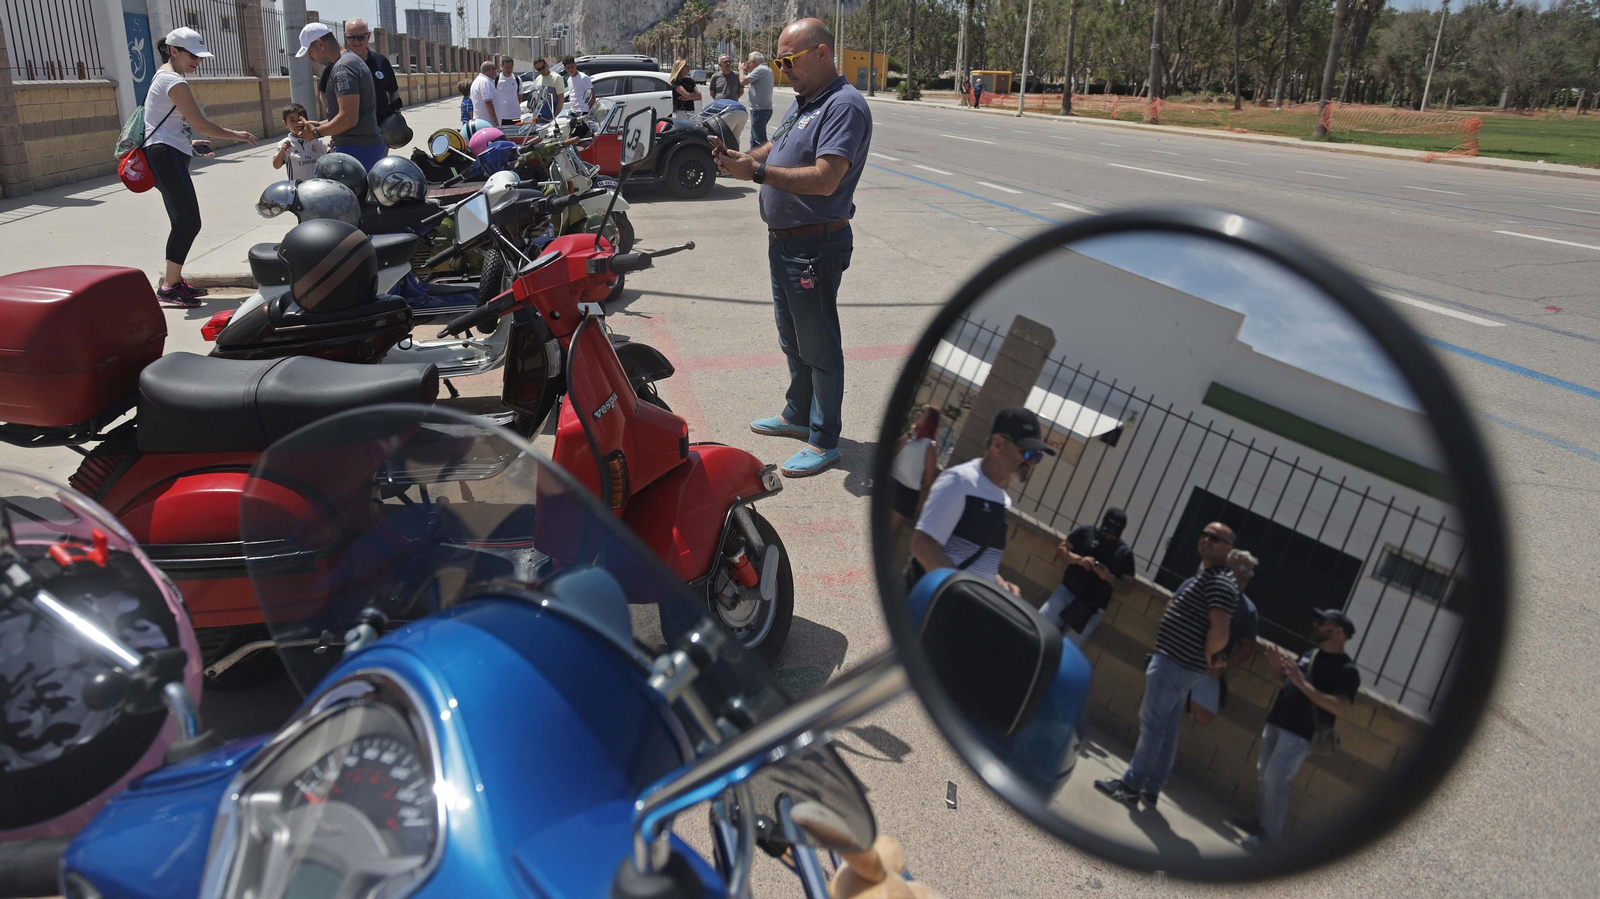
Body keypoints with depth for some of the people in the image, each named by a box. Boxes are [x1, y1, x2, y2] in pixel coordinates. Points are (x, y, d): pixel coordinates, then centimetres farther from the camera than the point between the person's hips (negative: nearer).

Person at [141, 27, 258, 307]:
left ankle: (173, 281, 19)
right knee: (189, 222, -12)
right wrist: (235, 134, -5)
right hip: (166, 155, -11)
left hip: (166, 155, 11)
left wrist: (192, 143, 27)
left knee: (183, 223, 13)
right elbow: (200, 123, -15)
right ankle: (169, 286, -9)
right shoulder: (174, 82, -13)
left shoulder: (162, 77, 20)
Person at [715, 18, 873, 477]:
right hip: (784, 241, 10)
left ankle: (824, 440, 10)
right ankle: (797, 414, 38)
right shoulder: (802, 102, 14)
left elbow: (825, 179, -28)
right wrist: (740, 157, -1)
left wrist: (756, 172, -27)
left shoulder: (844, 105, -18)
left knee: (818, 346, 0)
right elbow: (775, 149, 20)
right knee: (792, 340, 21)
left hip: (814, 247, -10)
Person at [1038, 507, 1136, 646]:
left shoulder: (1124, 554, -2)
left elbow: (1127, 587, 0)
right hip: (1067, 592, 1)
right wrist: (1078, 559, -17)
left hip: (1092, 609, -1)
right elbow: (1060, 550, 2)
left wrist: (1109, 577, -20)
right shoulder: (1086, 532, 0)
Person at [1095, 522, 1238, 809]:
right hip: (1178, 664, 10)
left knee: (1152, 724, -5)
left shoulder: (1220, 583, -17)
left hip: (1174, 665, -10)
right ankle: (1151, 789, 20)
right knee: (1167, 727, 13)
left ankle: (1131, 787, 1)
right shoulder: (1209, 576, 17)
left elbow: (1220, 633, -27)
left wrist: (1205, 655, -10)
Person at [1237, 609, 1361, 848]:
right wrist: (1280, 668, 4)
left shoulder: (1346, 669, -12)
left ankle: (1271, 835, -1)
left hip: (1299, 734, -8)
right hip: (1275, 724, 8)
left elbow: (1341, 708, -24)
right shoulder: (1310, 654, 13)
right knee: (1265, 775, 12)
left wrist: (1303, 683, -27)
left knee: (1274, 779, -11)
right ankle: (1261, 822, 25)